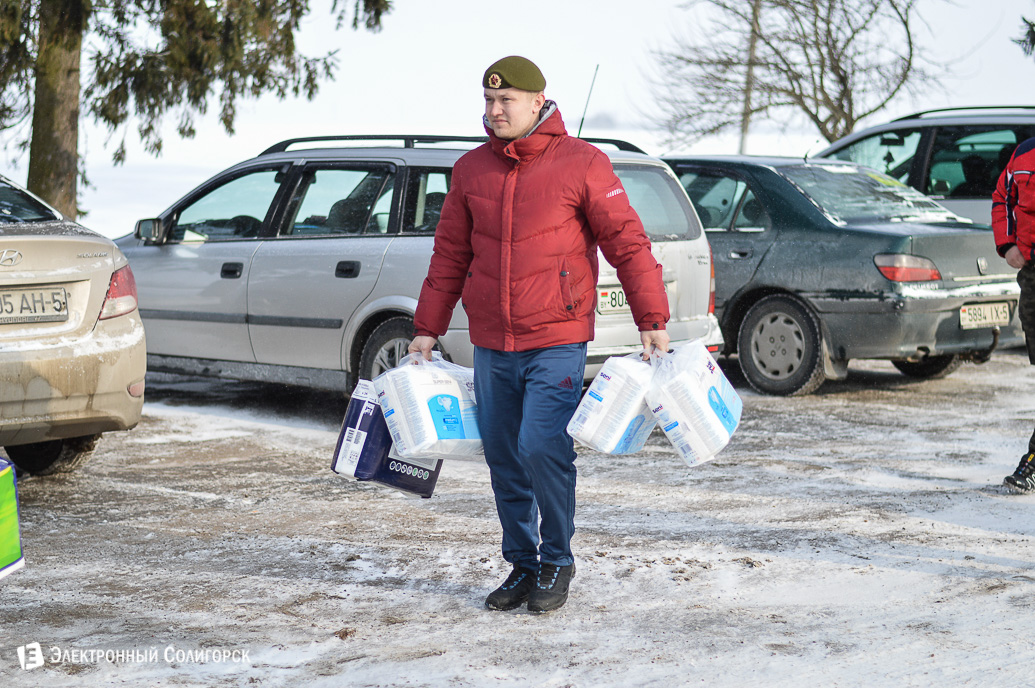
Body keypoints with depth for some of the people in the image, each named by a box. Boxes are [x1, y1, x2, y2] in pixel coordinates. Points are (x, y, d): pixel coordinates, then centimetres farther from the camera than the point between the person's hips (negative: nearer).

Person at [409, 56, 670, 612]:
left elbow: (627, 243, -4)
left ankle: (557, 561, 6)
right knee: (504, 459, 8)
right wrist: (427, 329, 12)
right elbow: (450, 254, 15)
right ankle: (521, 564, 23)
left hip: (556, 342, -5)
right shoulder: (471, 170, 9)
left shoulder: (582, 164, -4)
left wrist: (652, 320, -9)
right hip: (490, 347, 5)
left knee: (542, 448, -14)